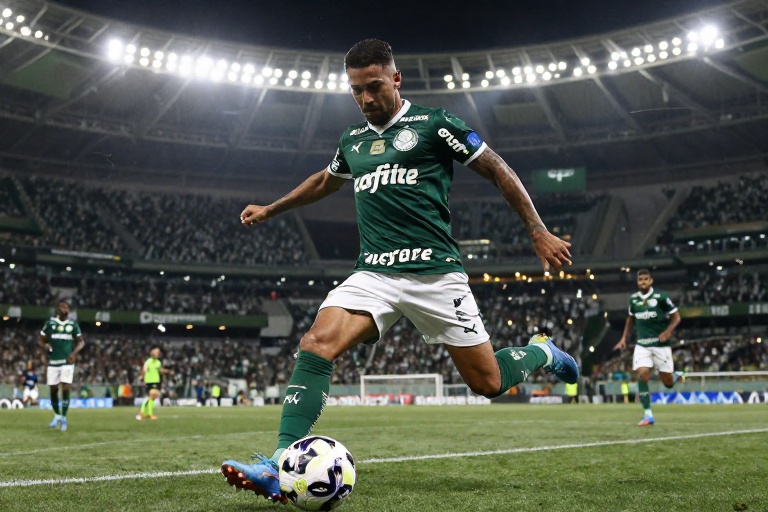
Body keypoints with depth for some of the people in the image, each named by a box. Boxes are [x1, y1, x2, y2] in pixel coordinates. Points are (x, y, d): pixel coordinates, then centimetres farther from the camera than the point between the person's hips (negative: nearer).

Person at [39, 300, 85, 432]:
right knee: (53, 389, 6)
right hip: (53, 361, 1)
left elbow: (81, 341, 10)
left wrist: (74, 352, -8)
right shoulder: (50, 323, 3)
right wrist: (45, 345, -16)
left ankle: (64, 418, 0)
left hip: (67, 362, -1)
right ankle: (57, 415, 27)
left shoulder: (73, 324, 4)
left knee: (66, 389, -10)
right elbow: (40, 339, 7)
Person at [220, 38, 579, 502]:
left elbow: (499, 171, 4)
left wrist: (539, 232, 0)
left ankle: (541, 354, 31)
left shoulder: (433, 124, 0)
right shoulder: (352, 141, 17)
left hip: (434, 272, -4)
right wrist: (271, 210, 41)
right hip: (374, 273, 4)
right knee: (317, 344, -22)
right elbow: (326, 181, 38)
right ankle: (283, 468, -24)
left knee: (488, 383, -2)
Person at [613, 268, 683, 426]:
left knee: (667, 383, 2)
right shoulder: (633, 299, 5)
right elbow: (631, 318, 22)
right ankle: (648, 415, -7)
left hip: (661, 344, -3)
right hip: (642, 344, 3)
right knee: (642, 376, -15)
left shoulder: (661, 296, -8)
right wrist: (624, 338, 15)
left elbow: (676, 317, -3)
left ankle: (676, 376, 40)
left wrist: (667, 332, -19)